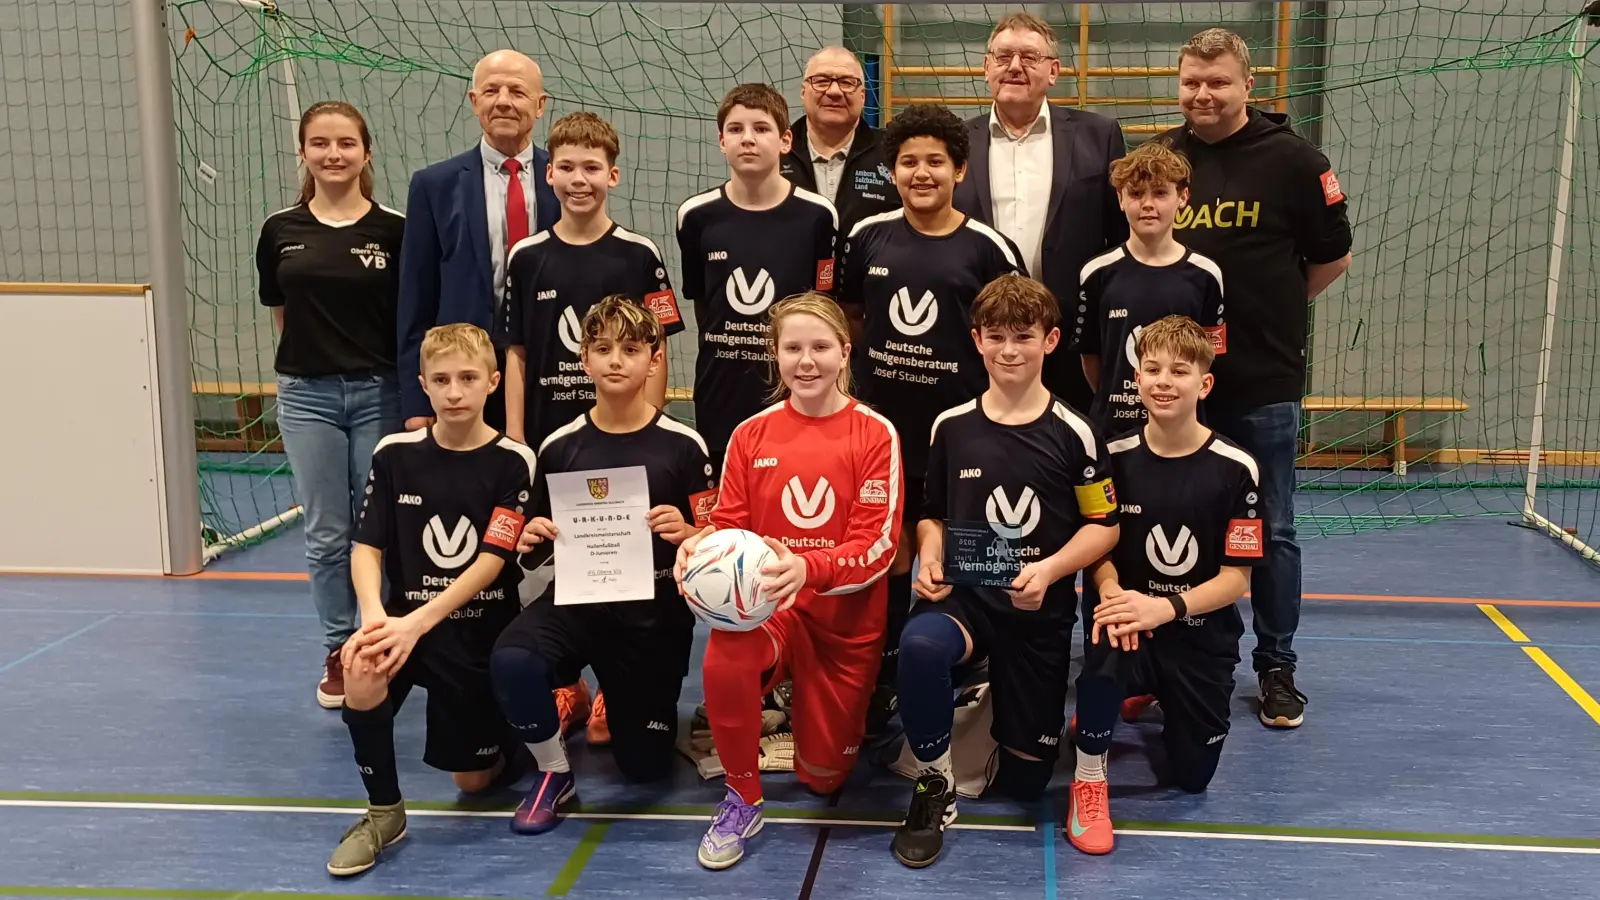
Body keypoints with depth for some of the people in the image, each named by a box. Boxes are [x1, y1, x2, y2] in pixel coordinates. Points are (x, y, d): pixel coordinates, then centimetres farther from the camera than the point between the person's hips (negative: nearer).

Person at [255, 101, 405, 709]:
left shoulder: (394, 231, -2)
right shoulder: (281, 231, 4)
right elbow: (279, 312, 15)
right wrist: (311, 351, 7)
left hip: (379, 392, -2)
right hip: (307, 395, 2)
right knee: (326, 534, 7)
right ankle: (337, 653, 22)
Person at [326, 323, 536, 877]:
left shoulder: (512, 463, -11)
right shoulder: (395, 454, -3)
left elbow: (491, 562, -16)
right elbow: (367, 546, -5)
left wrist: (417, 622, -26)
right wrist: (374, 615, -25)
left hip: (483, 630, -1)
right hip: (405, 618, 2)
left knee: (473, 779, 4)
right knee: (361, 670, -32)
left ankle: (508, 731, 41)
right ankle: (384, 812, -11)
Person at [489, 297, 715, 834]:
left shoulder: (682, 445, -6)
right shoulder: (560, 447, 0)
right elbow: (538, 546, 10)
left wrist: (686, 533, -25)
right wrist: (532, 541, -13)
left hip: (655, 613, -1)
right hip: (578, 600, 1)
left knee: (645, 765, 7)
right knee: (511, 658, -32)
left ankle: (617, 702, 42)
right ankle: (555, 774, -5)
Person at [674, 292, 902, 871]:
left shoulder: (876, 434, -10)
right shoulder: (751, 434, -1)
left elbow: (878, 546, -15)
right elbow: (729, 523, 2)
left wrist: (807, 569, -35)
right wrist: (700, 547, -24)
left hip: (847, 616, 0)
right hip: (769, 603, 1)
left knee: (823, 774, 8)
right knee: (723, 661, -36)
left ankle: (807, 707, 46)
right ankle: (741, 798, -9)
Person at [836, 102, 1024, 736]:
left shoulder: (987, 248, -6)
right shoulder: (867, 237, 2)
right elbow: (849, 317, 13)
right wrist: (876, 363, 5)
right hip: (882, 425, 2)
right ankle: (881, 683, 23)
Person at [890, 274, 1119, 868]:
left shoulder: (1073, 433, -6)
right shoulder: (951, 427, 0)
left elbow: (1104, 526, -1)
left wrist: (1049, 569, -18)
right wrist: (929, 557, -9)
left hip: (1041, 611, 0)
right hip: (963, 596, 0)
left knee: (1023, 779, 6)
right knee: (919, 644, -39)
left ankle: (997, 697, 40)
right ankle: (934, 786, -14)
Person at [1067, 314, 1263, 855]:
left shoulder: (1235, 469, -13)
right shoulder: (1115, 458, -7)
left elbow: (1236, 577, -10)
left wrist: (1165, 608, -24)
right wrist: (1111, 594, -21)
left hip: (1203, 634, 1)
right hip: (1132, 619, 0)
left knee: (1191, 777, 9)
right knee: (1105, 658, -37)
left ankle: (1147, 693, 40)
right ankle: (1089, 780, -12)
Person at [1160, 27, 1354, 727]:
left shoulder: (1292, 159, -4)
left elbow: (1333, 258, 3)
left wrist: (1269, 311, 4)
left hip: (1263, 383, -2)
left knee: (1271, 532, 8)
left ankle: (1276, 670, 22)